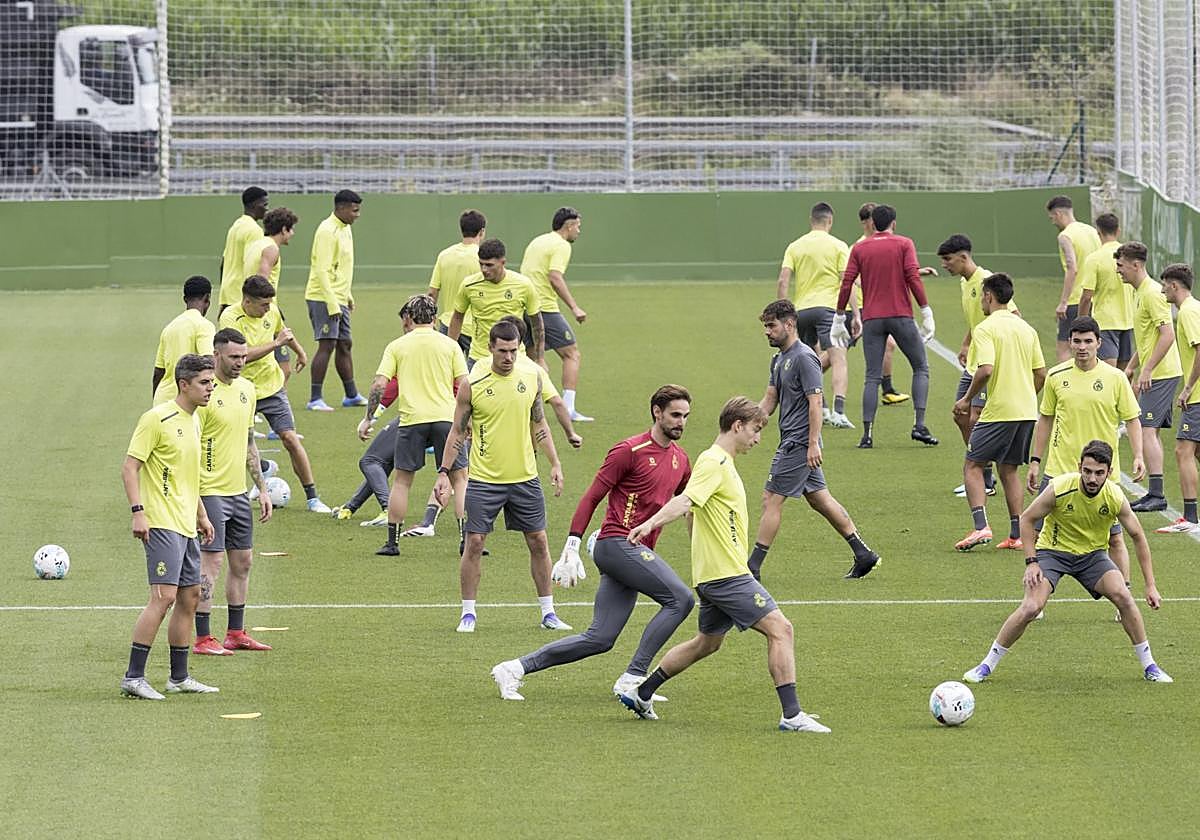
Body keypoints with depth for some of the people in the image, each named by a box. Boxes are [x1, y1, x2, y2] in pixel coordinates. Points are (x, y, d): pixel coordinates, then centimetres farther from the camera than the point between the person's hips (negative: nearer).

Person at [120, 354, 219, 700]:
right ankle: (133, 677, -13)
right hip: (162, 524, -9)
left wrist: (201, 515, 27)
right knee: (164, 596, -16)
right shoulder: (157, 419, -12)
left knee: (190, 597, 11)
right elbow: (130, 467, -13)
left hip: (186, 526, 9)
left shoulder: (193, 421, 16)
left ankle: (179, 677, 19)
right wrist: (138, 512, -21)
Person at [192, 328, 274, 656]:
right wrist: (193, 499, -19)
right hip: (210, 491, -8)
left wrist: (262, 488, 18)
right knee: (211, 562, -7)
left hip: (238, 491, 8)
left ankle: (236, 633, 22)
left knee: (243, 561, 12)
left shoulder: (246, 389, 10)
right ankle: (203, 639, -3)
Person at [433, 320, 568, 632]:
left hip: (525, 478, 3)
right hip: (483, 478, -3)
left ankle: (548, 612, 15)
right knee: (474, 543, -5)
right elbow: (457, 431, 1)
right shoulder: (473, 384, -6)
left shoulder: (531, 378, 3)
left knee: (538, 542, 6)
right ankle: (468, 612, 6)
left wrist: (555, 464, 10)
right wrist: (444, 472, -4)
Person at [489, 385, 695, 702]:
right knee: (680, 598, -19)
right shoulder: (630, 451, -8)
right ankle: (632, 679, -16)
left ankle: (515, 668, 6)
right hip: (617, 543, -8)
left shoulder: (680, 459, 15)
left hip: (639, 552, 8)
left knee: (600, 639, 2)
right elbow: (591, 498, -8)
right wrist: (571, 548, -13)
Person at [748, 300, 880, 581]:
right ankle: (863, 554, 16)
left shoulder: (804, 358, -15)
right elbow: (770, 399, 20)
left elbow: (815, 402, -19)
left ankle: (752, 567, -4)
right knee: (819, 498, 13)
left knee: (771, 499, -7)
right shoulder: (779, 359, 14)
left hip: (799, 443, -10)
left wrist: (813, 444, -22)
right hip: (792, 440, 10)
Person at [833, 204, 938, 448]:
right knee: (921, 368, 11)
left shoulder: (859, 249, 8)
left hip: (871, 318, 2)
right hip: (901, 316, -2)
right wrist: (926, 312, -4)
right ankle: (920, 425, -3)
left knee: (872, 377, 3)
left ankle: (867, 434, -7)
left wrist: (839, 319, 9)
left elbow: (846, 283, 3)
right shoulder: (904, 244, 2)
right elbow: (913, 277, -8)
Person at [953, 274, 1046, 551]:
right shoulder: (1026, 329, 12)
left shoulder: (985, 329, -10)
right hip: (1027, 411, 7)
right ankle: (1017, 535, 11)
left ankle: (980, 525, -14)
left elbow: (986, 370, -21)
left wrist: (967, 399, -8)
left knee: (973, 465, 2)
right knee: (1008, 469, 16)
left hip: (998, 411, -7)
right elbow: (1041, 374, 12)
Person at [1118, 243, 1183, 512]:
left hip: (1160, 373, -10)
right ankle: (1155, 494, 15)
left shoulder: (1152, 293, -16)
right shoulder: (1139, 292, 16)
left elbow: (1167, 334, -23)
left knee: (1146, 429, -13)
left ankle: (1157, 494, -16)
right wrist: (1132, 366, 25)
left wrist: (1147, 369, -24)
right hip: (1153, 374, 10)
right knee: (1151, 431, 12)